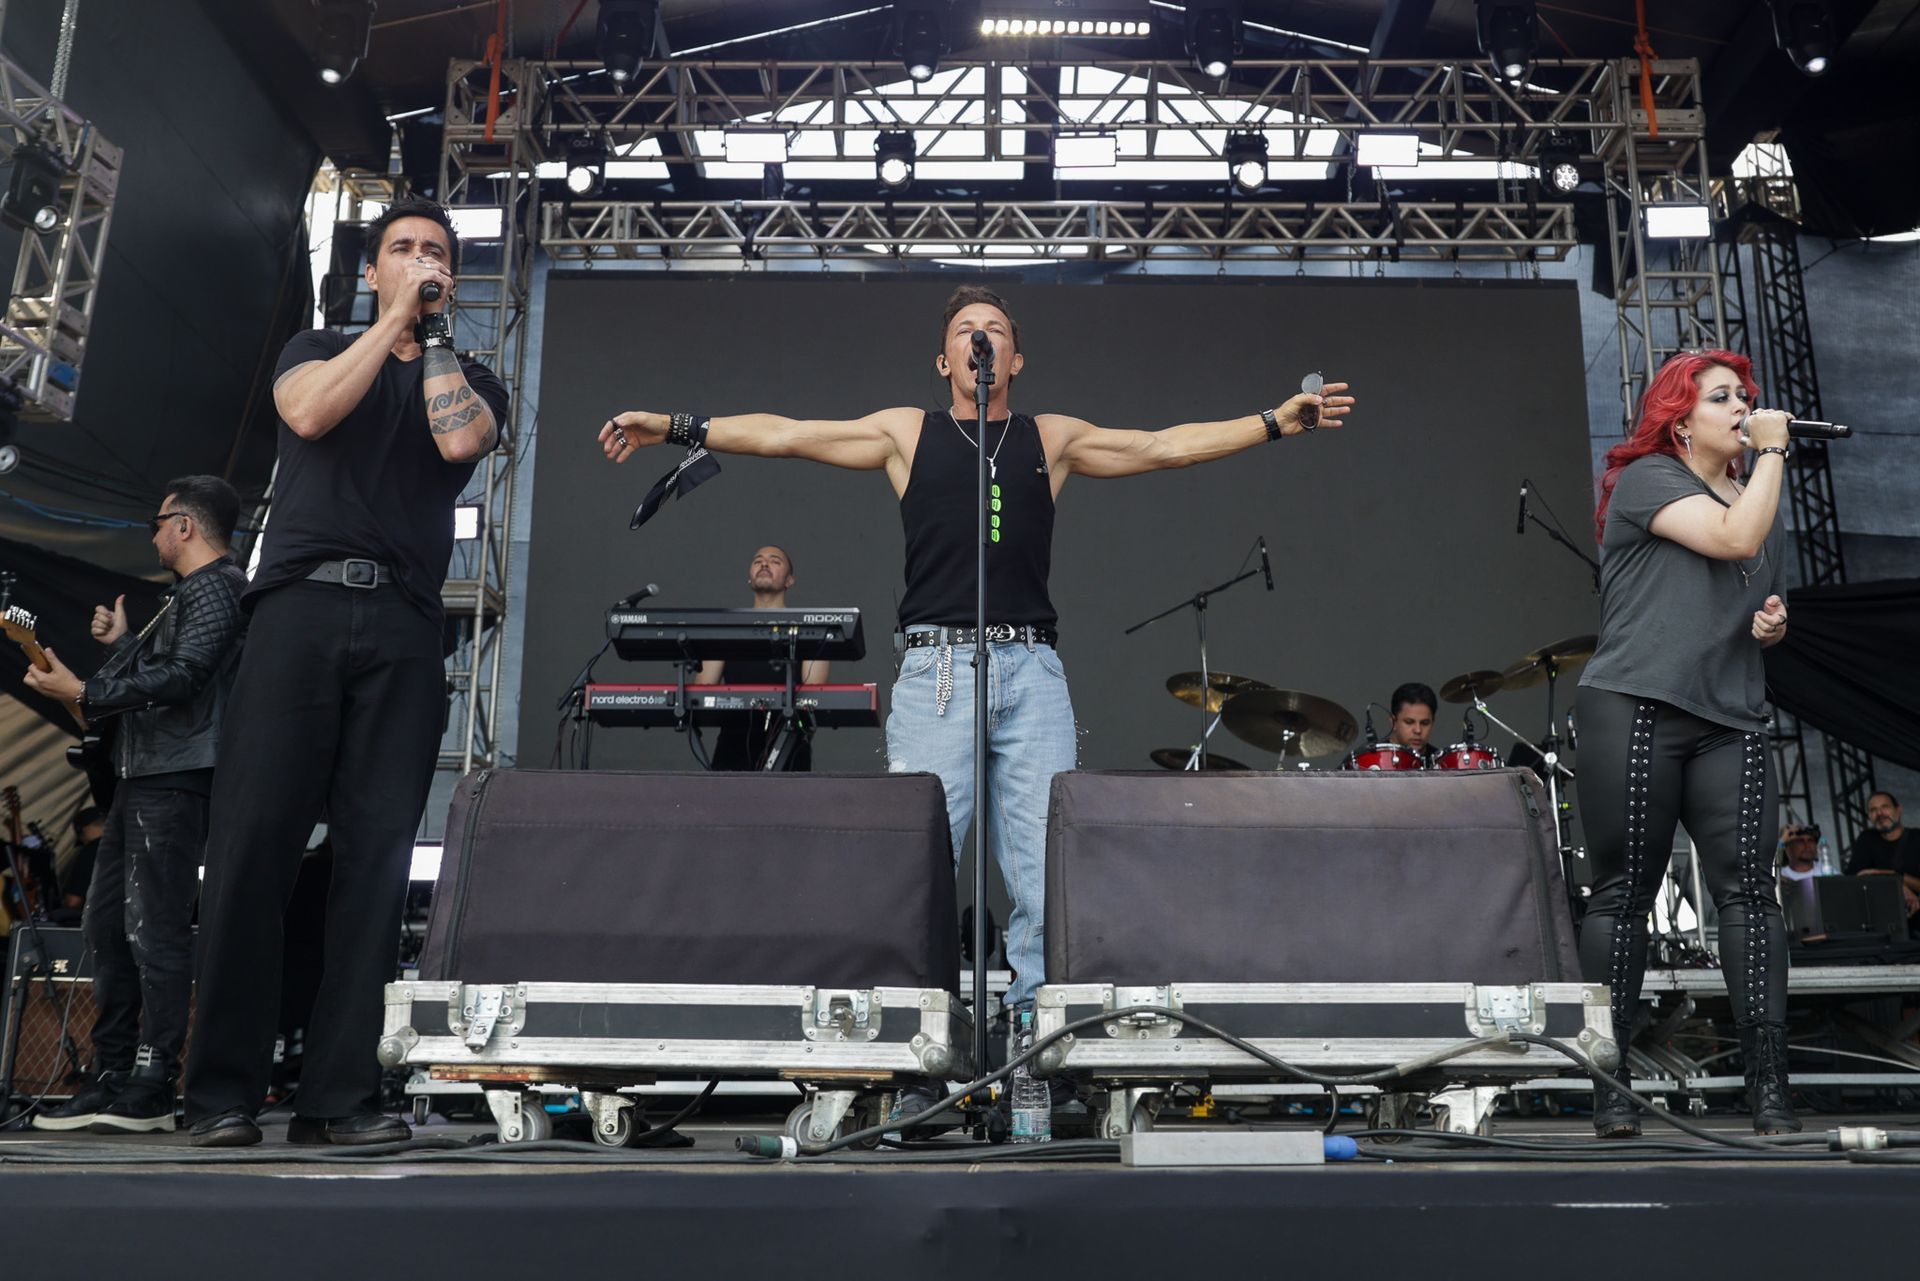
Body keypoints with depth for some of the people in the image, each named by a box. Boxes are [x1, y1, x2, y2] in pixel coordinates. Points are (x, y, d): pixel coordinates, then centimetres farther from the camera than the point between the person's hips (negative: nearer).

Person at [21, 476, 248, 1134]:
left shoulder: (218, 588, -7)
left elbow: (181, 677, -20)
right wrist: (121, 644, 23)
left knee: (155, 931, -12)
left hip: (176, 779, -11)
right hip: (143, 777, 11)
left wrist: (83, 692, -17)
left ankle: (151, 1092, -10)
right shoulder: (188, 594, 26)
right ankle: (112, 1079, 16)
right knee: (106, 924, 11)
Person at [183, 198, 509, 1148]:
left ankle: (339, 1096, -3)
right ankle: (223, 1091, -3)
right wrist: (396, 317, 3)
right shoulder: (317, 350, 22)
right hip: (301, 606, 0)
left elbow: (461, 439, -3)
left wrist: (434, 328, 6)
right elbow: (309, 412, -2)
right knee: (254, 839, -8)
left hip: (402, 625, 1)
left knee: (377, 855, -6)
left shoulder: (471, 381, 21)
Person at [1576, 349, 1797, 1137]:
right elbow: (1734, 539, -13)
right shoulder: (1647, 477, 2)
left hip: (1731, 719, 6)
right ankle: (1609, 1084, 4)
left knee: (1749, 888, -6)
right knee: (1624, 893, -2)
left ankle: (1769, 1084, -3)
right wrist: (1773, 451, -1)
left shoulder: (1760, 505, 23)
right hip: (1635, 708, -6)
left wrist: (1774, 625, 11)